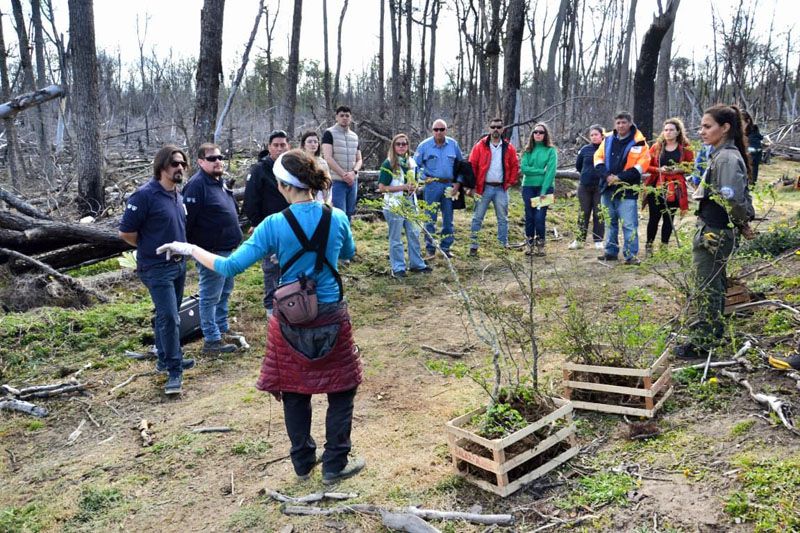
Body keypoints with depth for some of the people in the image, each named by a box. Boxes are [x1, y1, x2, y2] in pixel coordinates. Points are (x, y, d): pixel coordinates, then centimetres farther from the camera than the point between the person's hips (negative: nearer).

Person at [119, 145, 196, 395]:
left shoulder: (177, 195, 7)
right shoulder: (145, 195, -17)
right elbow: (126, 232, -13)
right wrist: (151, 248, -1)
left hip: (179, 264, 8)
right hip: (157, 268, -8)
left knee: (168, 316, 17)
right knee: (169, 317, -10)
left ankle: (166, 359, 31)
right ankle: (174, 371, -3)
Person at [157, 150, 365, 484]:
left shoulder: (275, 225, -15)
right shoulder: (337, 218, -9)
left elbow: (230, 267, -13)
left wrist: (190, 249, 0)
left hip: (291, 322, 0)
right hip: (332, 320, 0)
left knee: (295, 394, 18)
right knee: (341, 393, 15)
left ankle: (303, 463, 33)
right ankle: (335, 465, 24)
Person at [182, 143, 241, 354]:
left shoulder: (220, 182, 13)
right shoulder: (197, 185, -17)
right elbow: (187, 219, -21)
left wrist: (235, 237, 23)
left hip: (227, 249, 10)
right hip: (211, 252, -10)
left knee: (224, 293, 19)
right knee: (210, 297, -1)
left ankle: (222, 330, 33)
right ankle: (212, 340, 7)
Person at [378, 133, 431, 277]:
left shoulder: (412, 162, 7)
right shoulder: (388, 164, -11)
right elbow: (382, 187, -14)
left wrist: (414, 187, -4)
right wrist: (403, 187, -19)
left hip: (410, 204, 6)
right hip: (394, 206, -6)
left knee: (414, 234, 12)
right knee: (396, 238, 3)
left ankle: (417, 264, 25)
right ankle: (398, 268, 12)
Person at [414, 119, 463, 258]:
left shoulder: (453, 144, 4)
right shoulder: (425, 145, -3)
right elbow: (415, 165, 1)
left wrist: (458, 182, 3)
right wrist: (424, 178, -8)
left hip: (449, 185, 3)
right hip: (432, 185, -3)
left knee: (448, 218, 9)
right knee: (430, 219, 0)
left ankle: (446, 247, 21)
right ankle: (430, 249, 8)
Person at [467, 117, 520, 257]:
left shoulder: (509, 148, 6)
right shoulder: (480, 146, -1)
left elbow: (515, 165, 11)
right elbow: (472, 165, -2)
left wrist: (511, 182, 3)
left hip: (501, 189, 2)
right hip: (484, 188, -2)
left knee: (503, 218, 9)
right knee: (477, 218, 1)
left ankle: (504, 244, 19)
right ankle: (473, 245, 6)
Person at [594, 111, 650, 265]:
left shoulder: (638, 142, -5)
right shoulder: (608, 139, 9)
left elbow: (642, 164, -12)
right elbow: (598, 157, 8)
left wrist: (620, 177, -17)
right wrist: (607, 175, -9)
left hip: (627, 190, -5)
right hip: (607, 188, 5)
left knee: (629, 224, -6)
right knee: (610, 222, 14)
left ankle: (631, 255, 1)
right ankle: (611, 252, 24)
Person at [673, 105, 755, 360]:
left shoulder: (727, 158, -21)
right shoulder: (721, 155, 11)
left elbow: (732, 199, -30)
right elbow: (742, 195, 19)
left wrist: (742, 223, -14)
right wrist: (745, 220, 13)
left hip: (713, 235, -11)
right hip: (715, 233, 11)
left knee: (707, 289, 0)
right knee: (715, 286, 22)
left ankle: (702, 343, 11)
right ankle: (714, 332, 39)